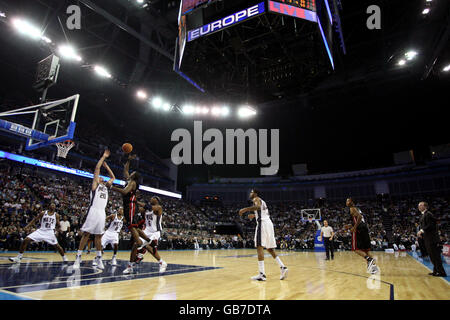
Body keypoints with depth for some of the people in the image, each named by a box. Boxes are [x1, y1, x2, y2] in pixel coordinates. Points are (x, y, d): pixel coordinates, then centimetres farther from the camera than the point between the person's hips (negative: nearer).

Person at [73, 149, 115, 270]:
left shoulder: (105, 186, 23)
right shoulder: (95, 184, 8)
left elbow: (113, 177, 32)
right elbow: (97, 168, 1)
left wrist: (106, 165, 30)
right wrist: (103, 157, 6)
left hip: (102, 212, 5)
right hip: (94, 210, -5)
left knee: (98, 235, 8)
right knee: (86, 234, -4)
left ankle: (98, 258, 11)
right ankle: (78, 257, 1)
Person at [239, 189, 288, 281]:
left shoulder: (256, 199, 2)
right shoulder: (262, 201, 28)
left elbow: (258, 206, -21)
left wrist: (245, 209, -21)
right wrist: (254, 215, 45)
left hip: (262, 223, -9)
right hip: (269, 223, 9)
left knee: (259, 246, -11)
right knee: (270, 249, 15)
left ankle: (262, 274, -16)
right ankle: (283, 267, 6)